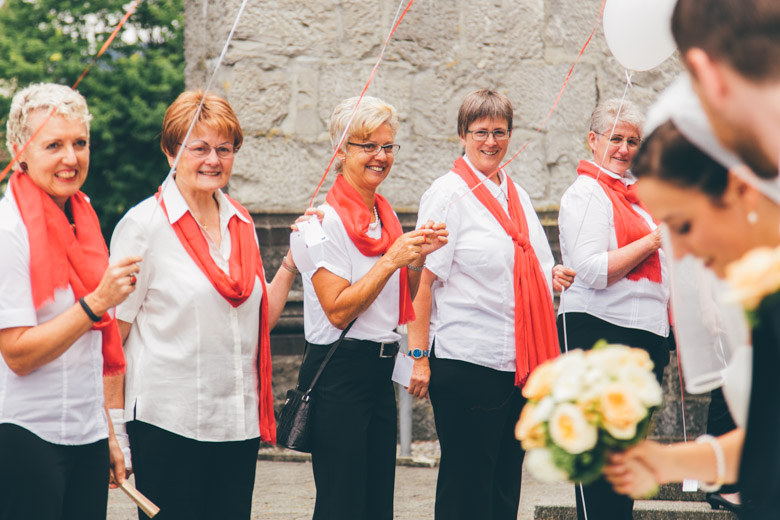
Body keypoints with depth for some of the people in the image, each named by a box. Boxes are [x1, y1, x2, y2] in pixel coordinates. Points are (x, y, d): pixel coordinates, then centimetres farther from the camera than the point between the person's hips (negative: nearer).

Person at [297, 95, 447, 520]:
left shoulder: (385, 214, 13)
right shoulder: (327, 219, -11)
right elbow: (338, 310, -18)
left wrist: (418, 258, 2)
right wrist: (393, 258, -18)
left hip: (381, 368, 8)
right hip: (338, 371, -8)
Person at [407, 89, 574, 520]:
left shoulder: (516, 196, 16)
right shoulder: (448, 194, -6)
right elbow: (423, 278, -10)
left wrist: (557, 276, 3)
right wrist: (419, 356, -16)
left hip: (519, 362, 7)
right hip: (465, 361, -7)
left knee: (506, 478, 10)